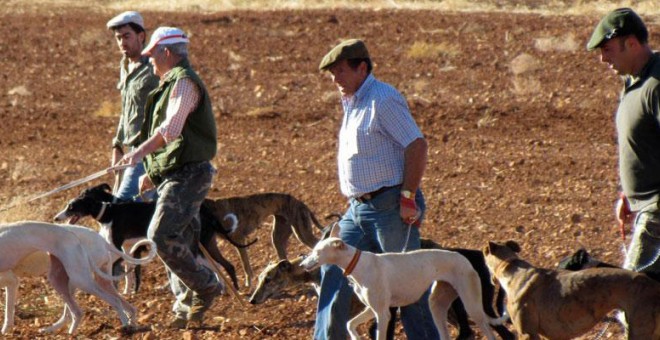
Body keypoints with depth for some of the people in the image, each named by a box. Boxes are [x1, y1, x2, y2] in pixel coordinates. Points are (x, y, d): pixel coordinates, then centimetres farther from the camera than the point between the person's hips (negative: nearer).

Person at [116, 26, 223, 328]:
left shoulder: (184, 82, -12)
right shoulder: (173, 83, 21)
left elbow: (171, 127, -29)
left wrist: (141, 152, -40)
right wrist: (153, 173, 25)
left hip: (188, 175, -10)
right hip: (174, 176, 10)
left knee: (161, 236, -18)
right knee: (178, 242, 9)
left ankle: (205, 287, -8)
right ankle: (186, 307, 11)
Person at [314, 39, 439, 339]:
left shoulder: (383, 99, -13)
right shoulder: (352, 103, 16)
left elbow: (417, 145, -19)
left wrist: (408, 197, -20)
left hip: (390, 207, -9)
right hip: (359, 209, 9)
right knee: (333, 271, 4)